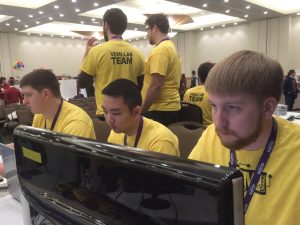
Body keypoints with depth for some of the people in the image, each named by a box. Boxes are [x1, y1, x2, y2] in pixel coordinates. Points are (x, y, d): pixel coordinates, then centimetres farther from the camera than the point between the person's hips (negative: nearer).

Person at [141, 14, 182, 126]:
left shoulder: (160, 50, -16)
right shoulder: (170, 47, 16)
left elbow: (155, 85, -22)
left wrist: (142, 110, -14)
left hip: (159, 110, -10)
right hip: (170, 107, 10)